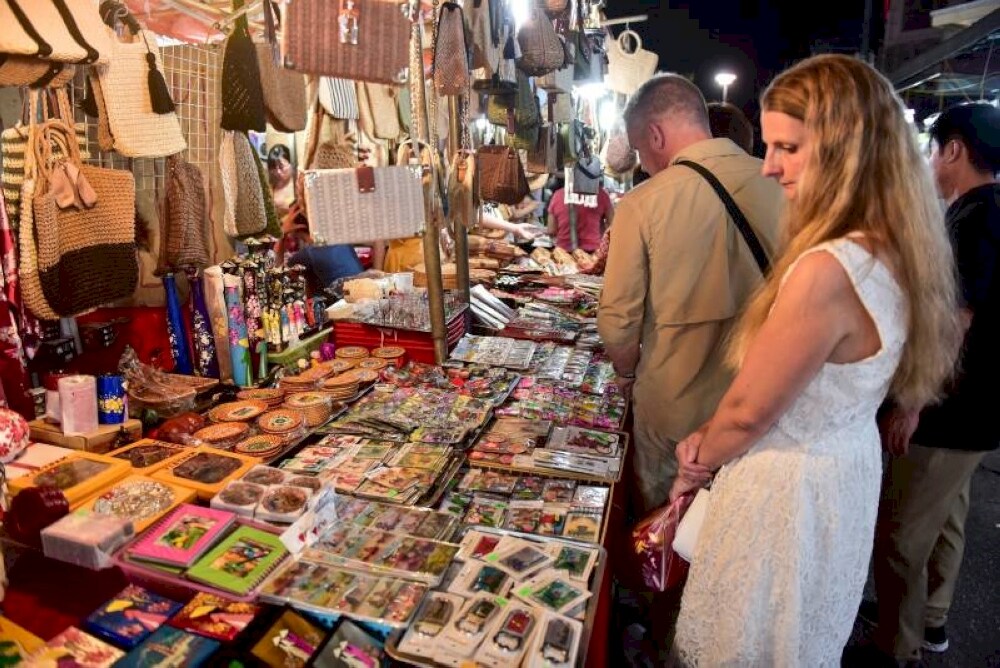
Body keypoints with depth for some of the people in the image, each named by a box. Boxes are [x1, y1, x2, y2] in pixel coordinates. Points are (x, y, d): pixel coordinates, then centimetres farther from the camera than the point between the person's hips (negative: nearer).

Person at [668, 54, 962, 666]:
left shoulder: (827, 271, -32)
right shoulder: (892, 252, -2)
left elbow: (749, 410, -22)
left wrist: (700, 460, -1)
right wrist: (710, 444, 2)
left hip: (789, 487, -9)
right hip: (849, 464, 9)